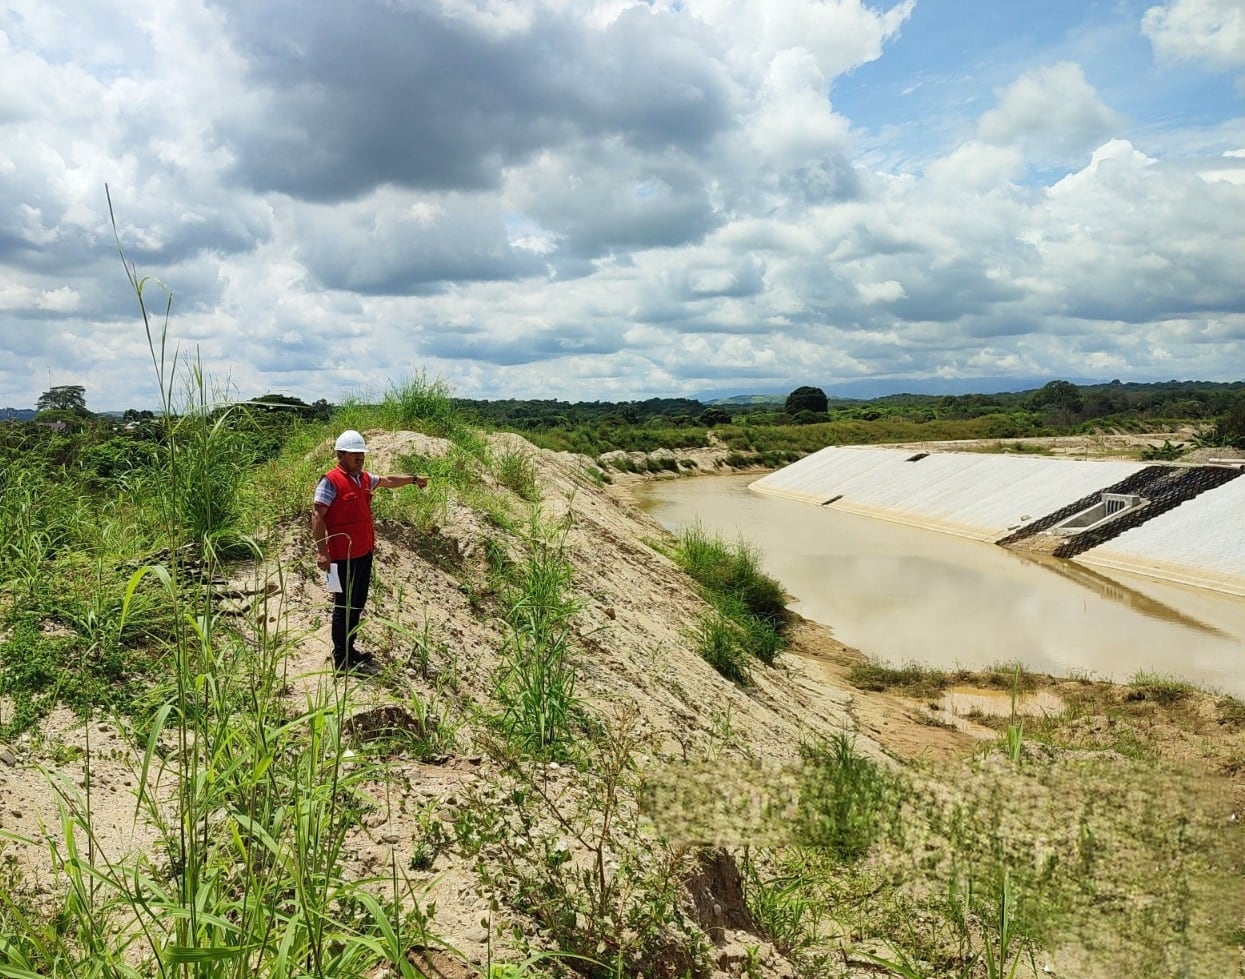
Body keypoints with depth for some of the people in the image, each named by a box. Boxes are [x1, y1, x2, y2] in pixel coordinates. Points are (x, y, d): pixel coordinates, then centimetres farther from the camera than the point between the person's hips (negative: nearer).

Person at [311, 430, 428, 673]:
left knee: (358, 603, 17)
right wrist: (321, 552, -24)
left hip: (364, 554, 9)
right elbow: (317, 516, -19)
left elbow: (387, 481, 30)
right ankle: (342, 660, 8)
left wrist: (413, 479, 38)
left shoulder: (364, 478, 9)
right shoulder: (331, 481, -15)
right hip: (343, 558, -8)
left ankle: (349, 648, 31)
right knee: (345, 607, -1)